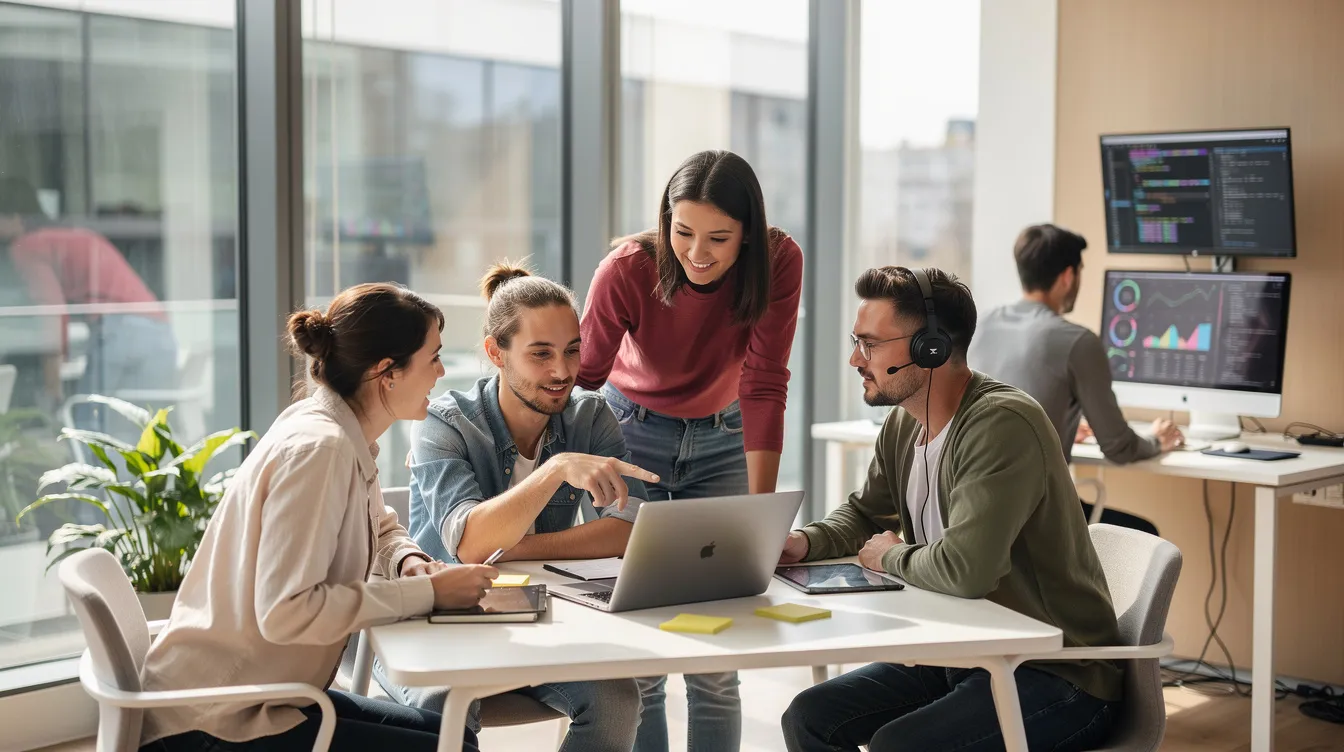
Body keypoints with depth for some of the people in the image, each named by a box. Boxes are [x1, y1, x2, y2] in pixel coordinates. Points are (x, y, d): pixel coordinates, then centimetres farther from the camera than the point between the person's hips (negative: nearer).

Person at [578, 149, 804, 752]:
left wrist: (761, 506, -28)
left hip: (723, 439, 1)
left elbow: (763, 386, -21)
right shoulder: (628, 268, -24)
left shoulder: (778, 262, -21)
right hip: (632, 435, -1)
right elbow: (582, 378, -18)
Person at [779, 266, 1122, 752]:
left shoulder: (1002, 424, -24)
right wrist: (806, 543, 0)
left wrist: (890, 557, -12)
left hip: (1057, 677, -9)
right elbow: (864, 513, 23)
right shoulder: (903, 424, 4)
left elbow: (966, 567, -34)